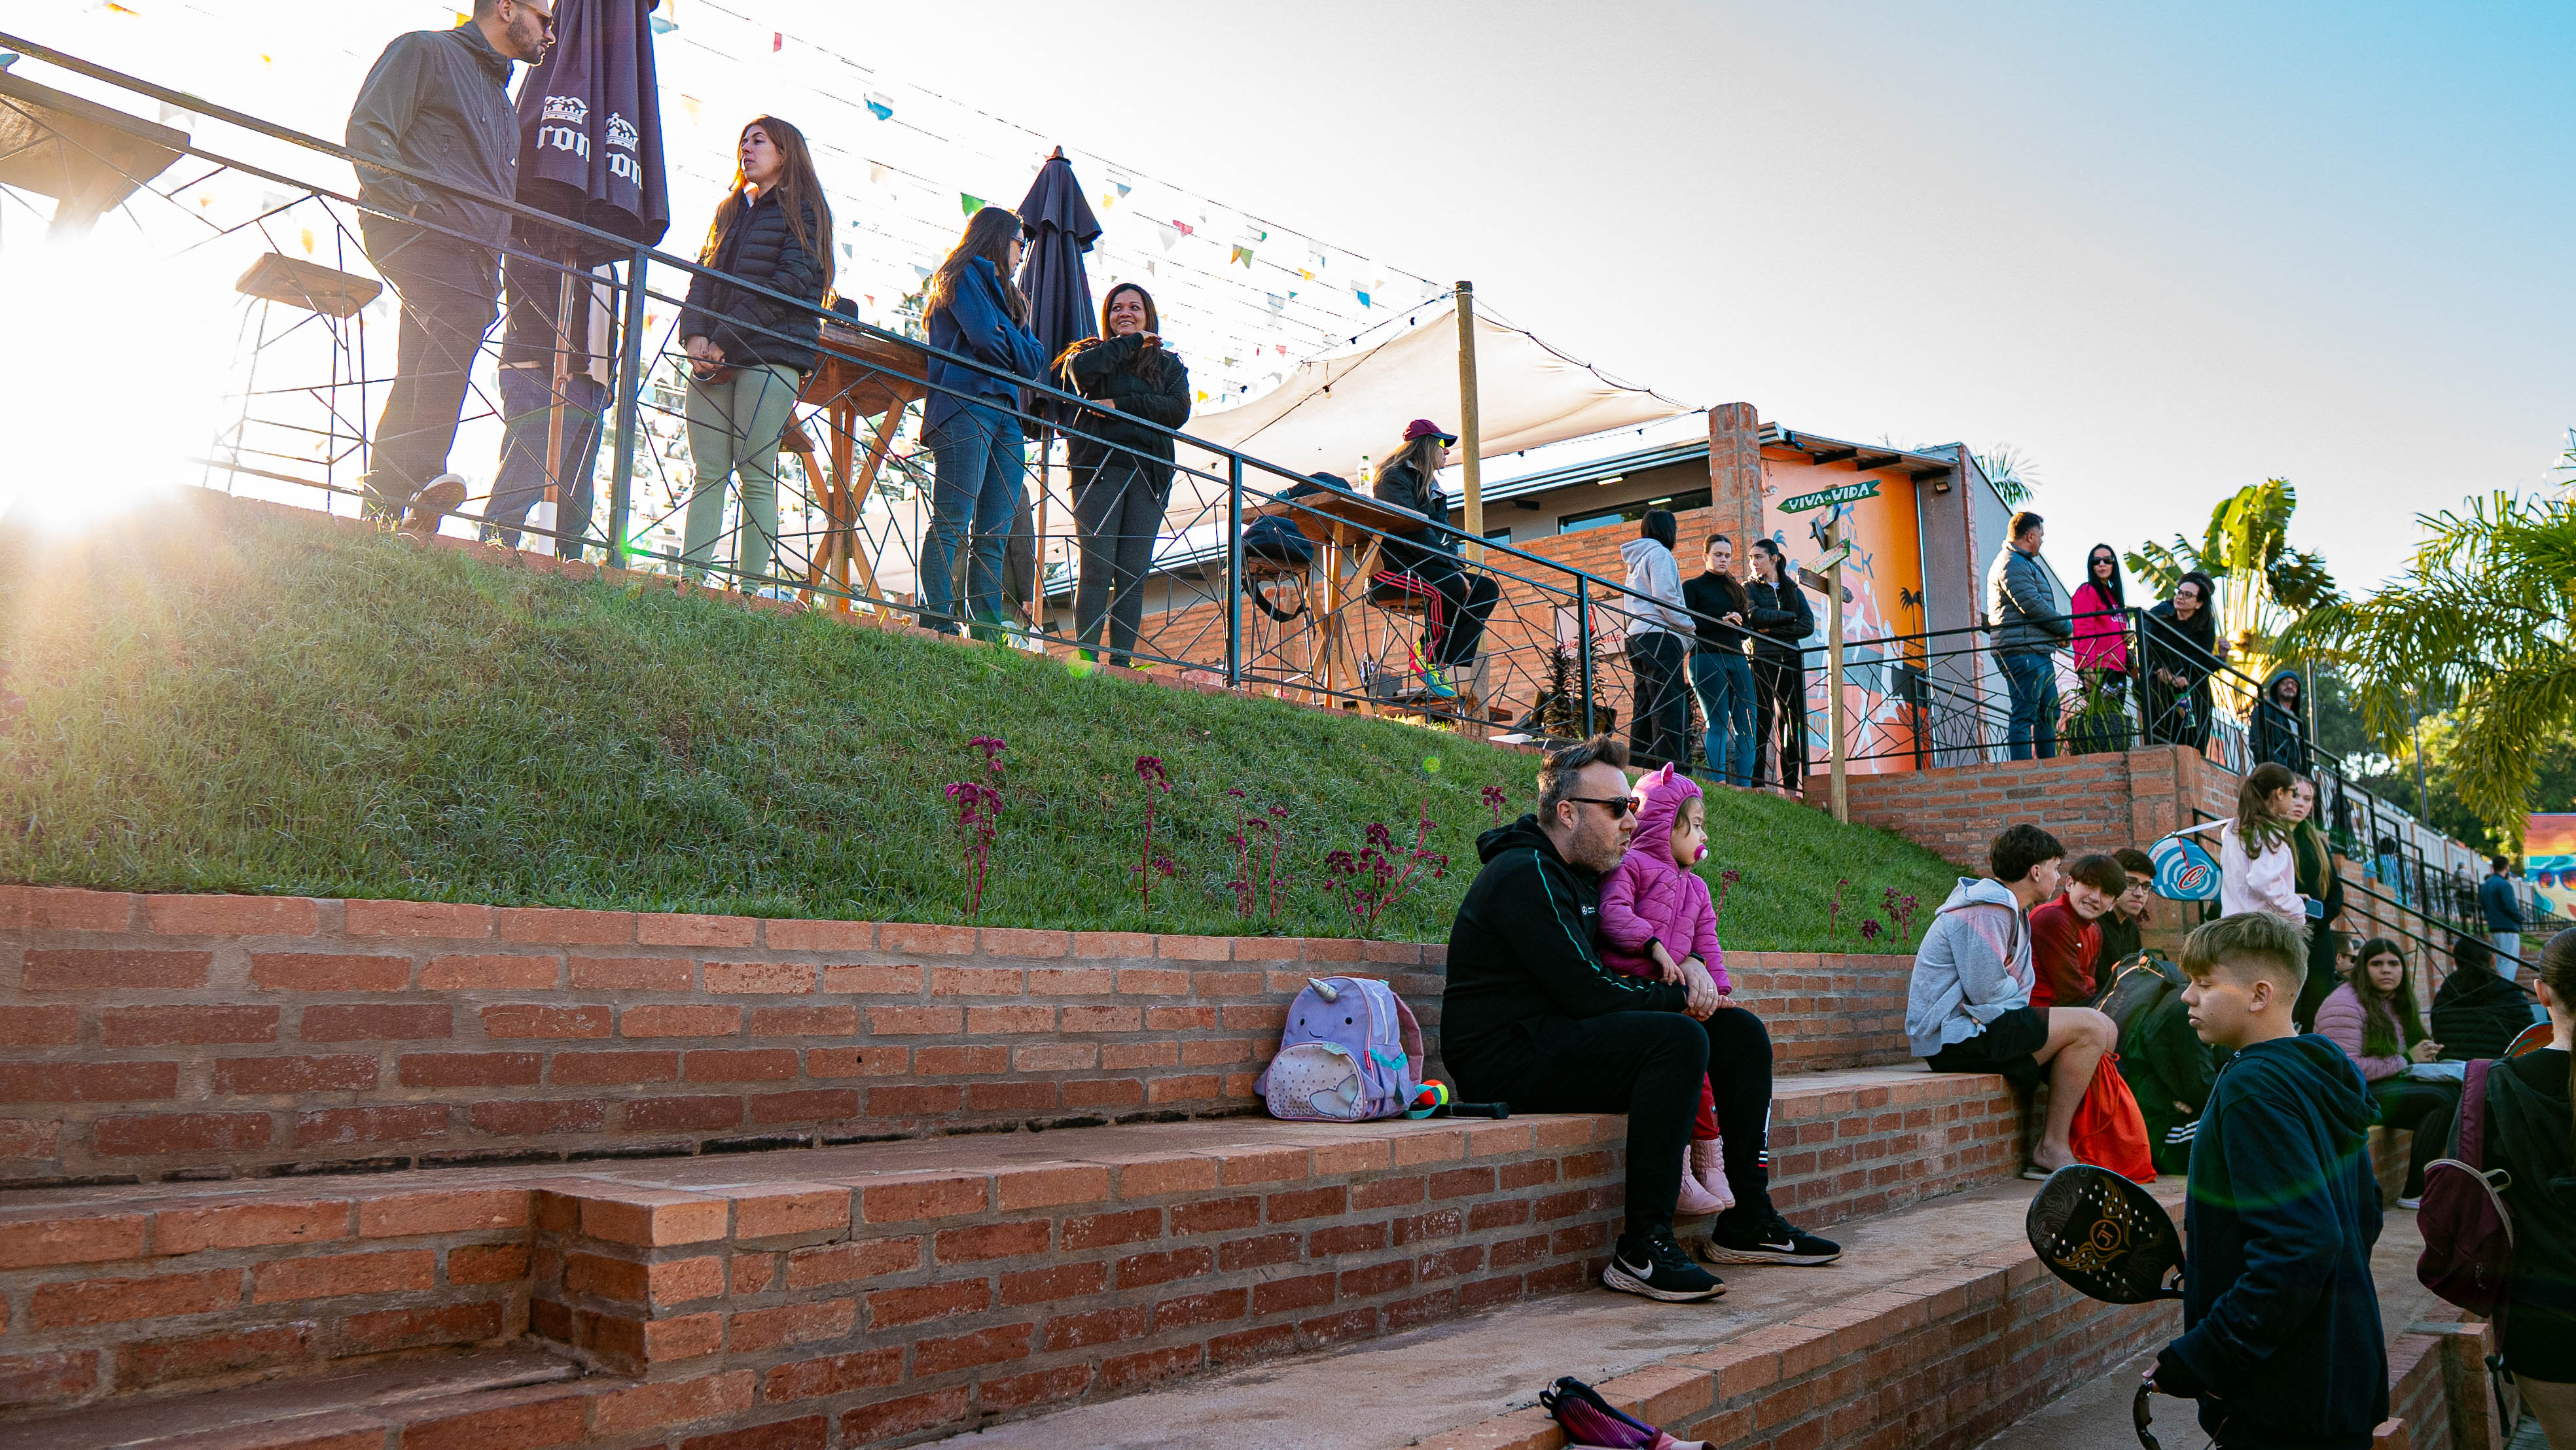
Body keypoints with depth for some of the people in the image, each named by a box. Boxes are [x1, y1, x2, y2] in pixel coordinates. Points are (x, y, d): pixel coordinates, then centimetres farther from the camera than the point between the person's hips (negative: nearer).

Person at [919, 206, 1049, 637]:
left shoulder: (1005, 291, 32)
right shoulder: (963, 275, 6)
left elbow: (1036, 361, 22)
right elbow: (989, 339, -9)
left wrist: (1029, 350, 1)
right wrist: (1021, 348, 10)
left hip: (1005, 416, 8)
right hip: (965, 409, -8)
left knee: (993, 537, 0)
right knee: (952, 526, -15)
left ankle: (988, 639, -4)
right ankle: (938, 630, -19)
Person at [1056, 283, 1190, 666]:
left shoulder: (1169, 365, 22)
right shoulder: (1093, 351, 18)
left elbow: (1178, 411, 2)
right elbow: (1082, 371, -8)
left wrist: (1120, 405, -6)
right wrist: (1132, 343, 3)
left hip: (1149, 474, 2)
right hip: (1099, 468, -2)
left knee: (1133, 575, -5)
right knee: (1098, 569, -11)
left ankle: (1121, 661, -6)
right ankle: (1087, 657, -13)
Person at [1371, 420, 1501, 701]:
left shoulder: (1432, 487, 25)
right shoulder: (1395, 477, -4)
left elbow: (1444, 533, 16)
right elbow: (1414, 532, -16)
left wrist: (1455, 566, -6)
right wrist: (1454, 570, -18)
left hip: (1425, 567, 9)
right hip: (1392, 566, -9)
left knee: (1487, 588, -8)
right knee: (1451, 586, -34)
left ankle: (1450, 665, -19)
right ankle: (1430, 660, -18)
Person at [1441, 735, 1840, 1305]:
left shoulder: (1583, 875, 17)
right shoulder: (1525, 875, -15)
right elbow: (1588, 993, -21)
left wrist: (1690, 969, 3)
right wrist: (1681, 996, -7)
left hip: (1559, 1040, 10)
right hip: (1508, 1061, -10)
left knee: (1741, 1032, 4)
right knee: (1679, 1037, -31)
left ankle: (1748, 1223, 6)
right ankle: (1642, 1249, -27)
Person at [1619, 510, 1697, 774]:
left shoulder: (1636, 559, 24)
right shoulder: (1659, 554, -3)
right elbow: (1664, 598, -15)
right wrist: (1688, 626, -4)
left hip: (1638, 637, 10)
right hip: (1660, 638, -10)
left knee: (1645, 710, 7)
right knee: (1671, 711, -14)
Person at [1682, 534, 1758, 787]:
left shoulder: (1736, 589, 23)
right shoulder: (1693, 586, 7)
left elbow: (1746, 632, 21)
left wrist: (1739, 623, -1)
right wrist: (1721, 622, -14)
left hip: (1737, 660, 6)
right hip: (1708, 659, -6)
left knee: (1746, 725, -2)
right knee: (1718, 725, -11)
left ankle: (1743, 788, -1)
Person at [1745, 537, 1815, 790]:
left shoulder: (1793, 590, 16)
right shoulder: (1750, 589, 10)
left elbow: (1808, 626, 1)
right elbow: (1755, 615, -12)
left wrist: (1772, 630, -8)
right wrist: (1789, 616, -4)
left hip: (1791, 662, 3)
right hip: (1762, 661, -3)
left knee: (1793, 724, 0)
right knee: (1762, 724, -9)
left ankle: (1791, 786, 2)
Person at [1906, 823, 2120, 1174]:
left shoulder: (2011, 909, 19)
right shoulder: (1986, 910, -16)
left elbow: (2015, 989, 21)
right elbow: (1987, 992, -21)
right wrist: (2021, 999, 0)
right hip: (1955, 1036, -11)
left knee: (2104, 1032, 10)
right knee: (2090, 1028, -17)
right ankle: (2052, 1149, -13)